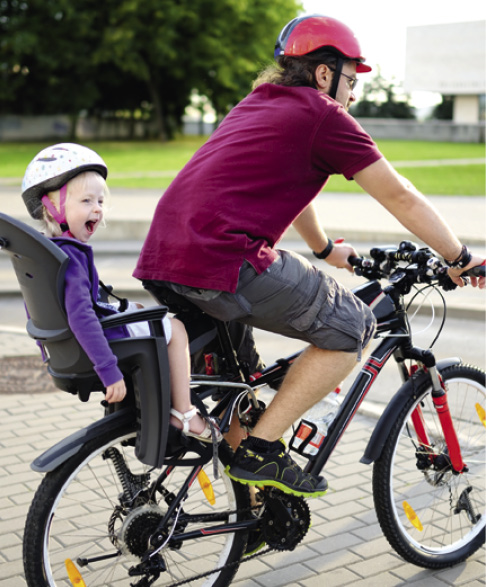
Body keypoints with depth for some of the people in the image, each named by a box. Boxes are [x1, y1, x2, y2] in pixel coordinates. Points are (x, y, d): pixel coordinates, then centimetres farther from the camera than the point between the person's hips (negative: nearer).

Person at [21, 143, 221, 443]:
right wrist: (109, 370, -35)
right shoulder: (71, 257, -26)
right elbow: (80, 317, -35)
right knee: (176, 329, 3)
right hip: (90, 348, -10)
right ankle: (183, 412, 7)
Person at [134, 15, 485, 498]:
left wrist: (326, 250, 54)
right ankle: (260, 451, 4)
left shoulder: (256, 104, 28)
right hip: (223, 262, -9)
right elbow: (400, 196, 6)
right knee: (351, 328, 3)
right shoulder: (322, 115, 2)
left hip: (159, 262, 10)